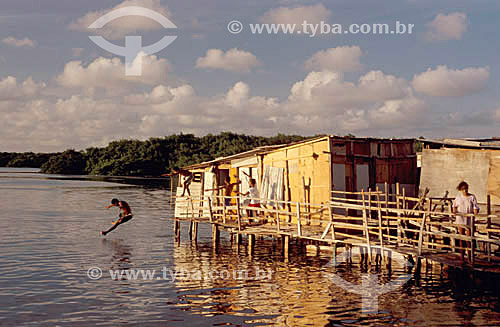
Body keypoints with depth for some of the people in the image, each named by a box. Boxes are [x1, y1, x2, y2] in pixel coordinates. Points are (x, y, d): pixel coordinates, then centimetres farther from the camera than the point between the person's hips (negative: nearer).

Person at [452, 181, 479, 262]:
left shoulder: (472, 197, -2)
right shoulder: (458, 196, 6)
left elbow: (475, 207, -6)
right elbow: (454, 205, 20)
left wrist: (475, 212, -25)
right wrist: (454, 211, 3)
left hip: (469, 220, -2)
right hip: (460, 219, 2)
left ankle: (470, 257, 3)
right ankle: (461, 257, 12)